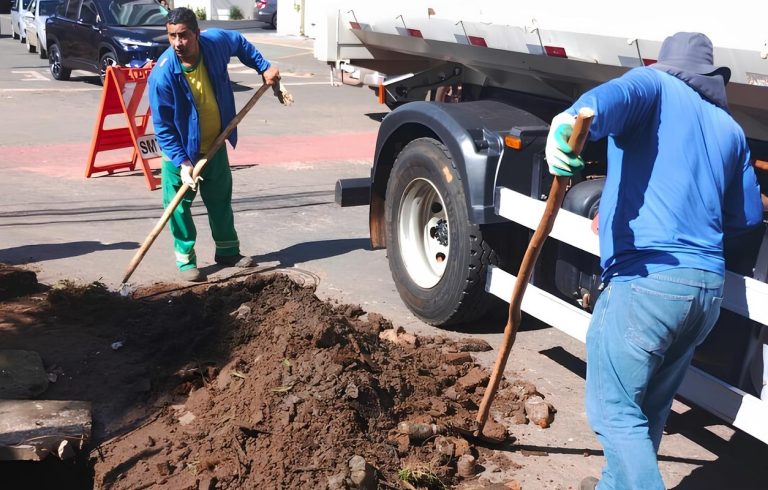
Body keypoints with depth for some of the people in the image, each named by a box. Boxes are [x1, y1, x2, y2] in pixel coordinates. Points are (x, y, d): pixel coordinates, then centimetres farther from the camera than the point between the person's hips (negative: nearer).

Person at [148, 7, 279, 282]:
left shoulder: (216, 43, -18)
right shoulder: (162, 74, -27)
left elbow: (240, 43, 9)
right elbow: (162, 127, -21)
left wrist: (264, 68, 4)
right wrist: (181, 162, -25)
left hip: (215, 146, 4)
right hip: (182, 151, -4)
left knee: (221, 200, 17)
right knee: (179, 206, 2)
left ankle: (228, 252, 34)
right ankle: (186, 260, 19)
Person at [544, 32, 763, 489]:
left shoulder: (656, 84, 6)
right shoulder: (730, 128, 22)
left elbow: (617, 95, -20)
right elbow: (747, 216, 23)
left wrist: (569, 121, -40)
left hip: (646, 278, -7)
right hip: (708, 286, 7)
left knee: (614, 409, -1)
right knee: (650, 407, 21)